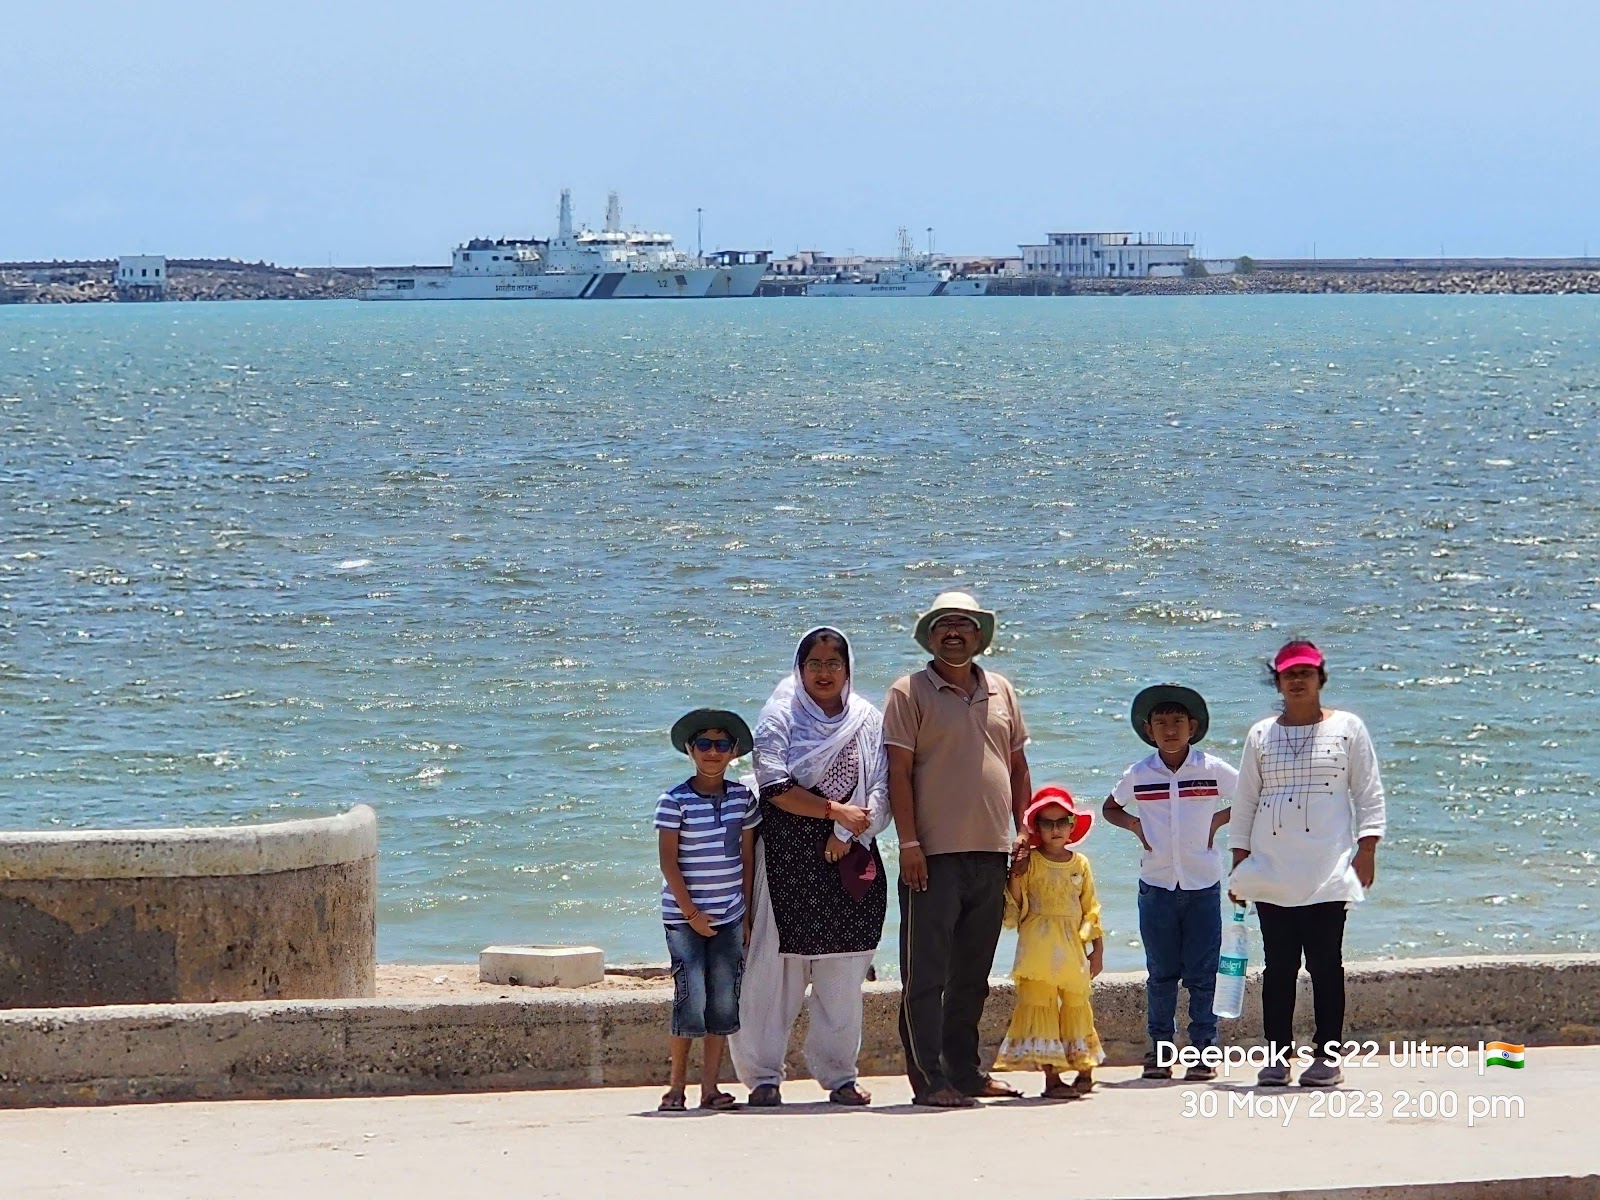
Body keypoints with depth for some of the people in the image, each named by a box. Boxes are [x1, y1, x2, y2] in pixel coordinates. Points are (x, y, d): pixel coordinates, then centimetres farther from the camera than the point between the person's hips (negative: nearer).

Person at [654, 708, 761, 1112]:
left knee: (724, 1002, 2)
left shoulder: (742, 798, 6)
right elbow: (668, 863, -8)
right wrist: (692, 913, -11)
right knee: (691, 1001, -7)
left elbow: (747, 858, 11)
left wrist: (748, 912, 7)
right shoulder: (674, 801, -7)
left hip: (729, 916, 4)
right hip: (683, 916, -4)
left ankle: (710, 1086, 9)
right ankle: (676, 1085, 6)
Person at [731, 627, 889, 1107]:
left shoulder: (869, 721, 10)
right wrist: (836, 810, -12)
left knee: (844, 972, 3)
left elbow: (881, 790, 4)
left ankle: (839, 1075, 11)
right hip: (788, 857, -3)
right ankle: (763, 1076, 0)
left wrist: (848, 833, -10)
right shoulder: (779, 719, 2)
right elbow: (776, 788, -8)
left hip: (849, 856, 3)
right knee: (776, 967, -5)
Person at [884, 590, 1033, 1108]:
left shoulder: (1000, 691, 14)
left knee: (972, 974, 12)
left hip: (990, 853, 6)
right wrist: (908, 842, -13)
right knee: (925, 975, -6)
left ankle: (965, 1071, 20)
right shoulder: (911, 692, -1)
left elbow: (1017, 765, 19)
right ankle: (928, 1079, -5)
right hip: (934, 855, -5)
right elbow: (899, 771, -6)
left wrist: (1023, 829, 9)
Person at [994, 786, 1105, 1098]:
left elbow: (1091, 909, 12)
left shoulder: (1080, 864, 9)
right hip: (1038, 948, -3)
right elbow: (1015, 909, -2)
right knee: (1040, 1005, -6)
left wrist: (1097, 949, 9)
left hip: (1073, 946, 3)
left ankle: (1085, 1071, 21)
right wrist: (1015, 879, -18)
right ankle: (1051, 1077, -5)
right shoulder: (1029, 863, 0)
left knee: (1077, 1005, 8)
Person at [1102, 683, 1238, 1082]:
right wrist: (1133, 824, 1)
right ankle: (1159, 1049, 12)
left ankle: (1204, 1049, 5)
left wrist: (1219, 819, -2)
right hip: (1156, 884, 1)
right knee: (1161, 973, 5)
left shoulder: (1213, 770, -2)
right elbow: (1110, 807, 19)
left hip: (1203, 884, -1)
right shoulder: (1139, 775, 2)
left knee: (1202, 974, 0)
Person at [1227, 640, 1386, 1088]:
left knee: (1325, 963, -3)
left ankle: (1327, 1057, 0)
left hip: (1328, 871, -2)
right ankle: (1277, 1056, 4)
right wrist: (1240, 861, 9)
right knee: (1278, 965, 1)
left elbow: (1369, 794, 5)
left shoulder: (1347, 728, 8)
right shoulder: (1261, 735, 14)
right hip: (1272, 869, 2)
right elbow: (1244, 802, 15)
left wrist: (1366, 850, -4)